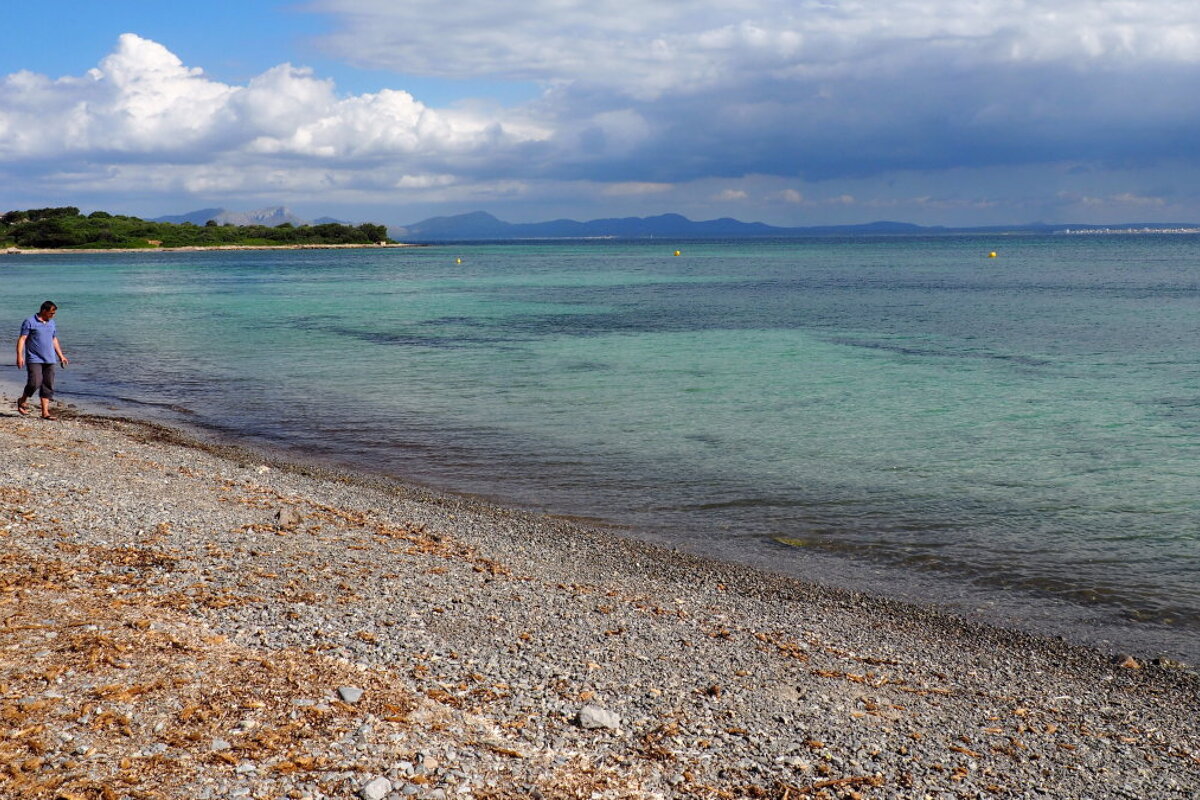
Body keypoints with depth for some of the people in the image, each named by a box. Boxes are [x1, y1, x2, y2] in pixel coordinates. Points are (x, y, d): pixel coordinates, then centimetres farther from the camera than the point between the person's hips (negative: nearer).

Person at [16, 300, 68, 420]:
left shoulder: (51, 323, 15)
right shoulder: (30, 322, -5)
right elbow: (21, 339, -8)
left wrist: (61, 355, 23)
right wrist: (19, 356, -17)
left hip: (49, 360, 6)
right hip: (34, 359, -6)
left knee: (48, 386, 1)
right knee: (35, 382, -15)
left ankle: (45, 412, 4)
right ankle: (22, 401, 12)